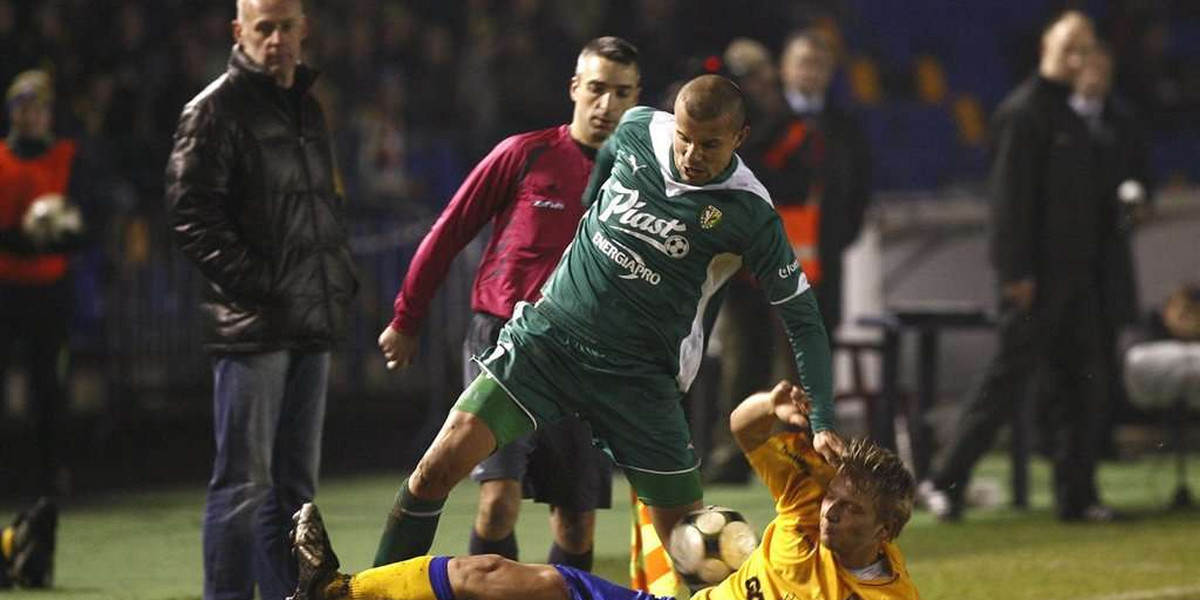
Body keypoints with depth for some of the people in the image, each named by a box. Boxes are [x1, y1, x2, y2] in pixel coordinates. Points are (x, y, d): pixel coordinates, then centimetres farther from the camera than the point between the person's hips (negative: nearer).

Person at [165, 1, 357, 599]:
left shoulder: (308, 109, 18)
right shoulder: (215, 110, -7)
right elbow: (191, 212, -15)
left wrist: (340, 277, 12)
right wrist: (254, 284, -19)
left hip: (310, 326, 8)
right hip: (251, 326, -8)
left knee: (295, 482, 12)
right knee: (245, 482, -8)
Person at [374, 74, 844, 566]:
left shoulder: (749, 214, -12)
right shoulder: (638, 130, -3)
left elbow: (802, 319, -6)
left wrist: (822, 424, -13)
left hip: (637, 376, -2)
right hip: (546, 335, 2)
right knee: (437, 470, -12)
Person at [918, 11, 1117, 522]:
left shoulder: (1076, 115, 16)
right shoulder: (1024, 111, -10)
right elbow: (1010, 194, -15)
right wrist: (1016, 273, -20)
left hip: (1077, 271, 9)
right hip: (1037, 276, -8)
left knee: (1082, 384, 7)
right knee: (1008, 379, -6)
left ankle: (1077, 495, 11)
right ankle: (945, 482, 1)